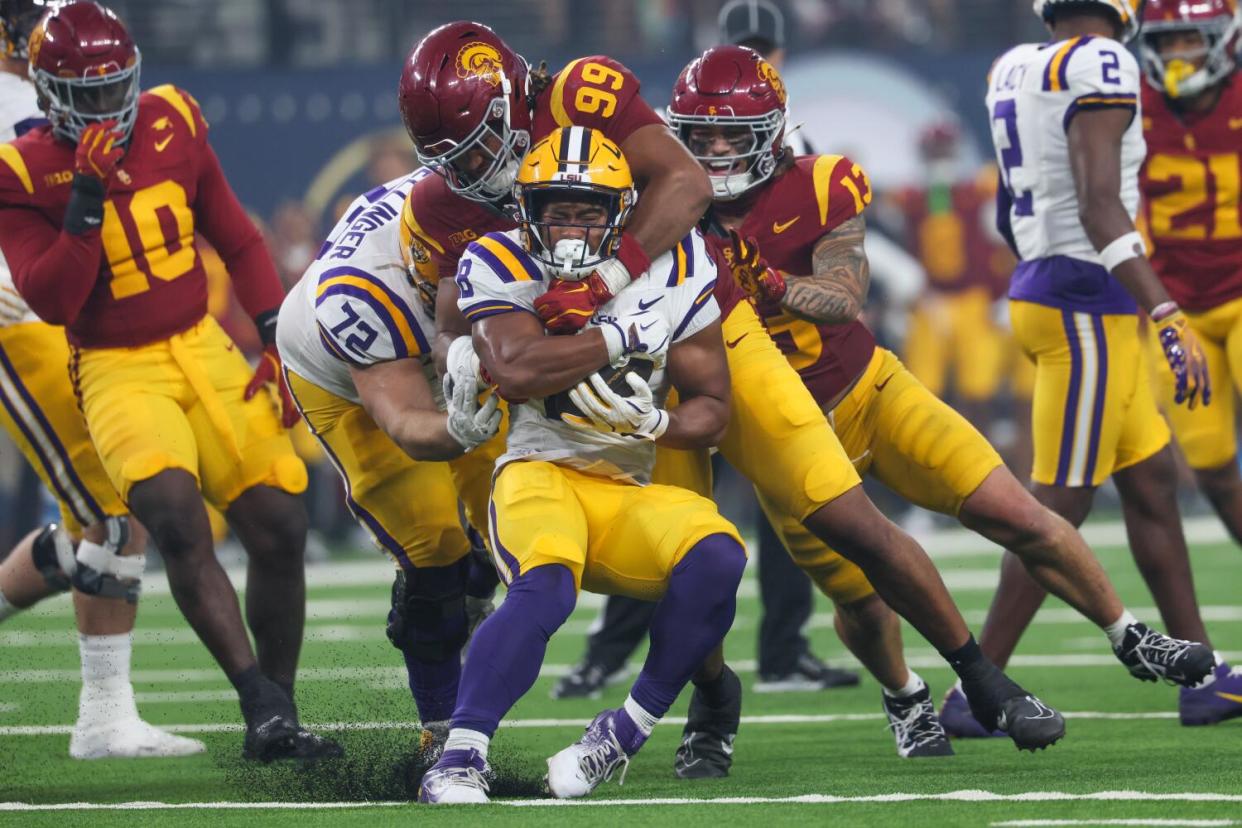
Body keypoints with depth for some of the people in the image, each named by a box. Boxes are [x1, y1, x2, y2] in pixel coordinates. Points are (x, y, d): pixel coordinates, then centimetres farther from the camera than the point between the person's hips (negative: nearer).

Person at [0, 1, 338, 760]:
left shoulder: (171, 128, 1)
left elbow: (239, 242, 12)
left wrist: (279, 340, 2)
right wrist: (87, 196, -26)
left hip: (207, 349, 4)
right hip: (119, 372, -4)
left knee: (278, 526, -5)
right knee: (176, 514, -29)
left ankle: (279, 716, 10)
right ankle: (261, 702, -28)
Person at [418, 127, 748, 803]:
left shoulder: (671, 271, 3)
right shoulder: (502, 266, -6)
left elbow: (712, 409, 6)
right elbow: (516, 369, -26)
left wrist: (650, 422, -16)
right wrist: (624, 337, -20)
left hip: (629, 492, 3)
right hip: (541, 475, -3)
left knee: (715, 559, -26)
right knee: (544, 588, -35)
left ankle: (631, 728, -11)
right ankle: (459, 757, -31)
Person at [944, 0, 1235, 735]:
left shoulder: (1016, 72, 9)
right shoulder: (1100, 68, -17)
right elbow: (1099, 207, -25)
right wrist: (1168, 318, -27)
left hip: (1042, 290, 9)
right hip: (1089, 308, -9)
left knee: (1153, 482, 16)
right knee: (1060, 507, -4)